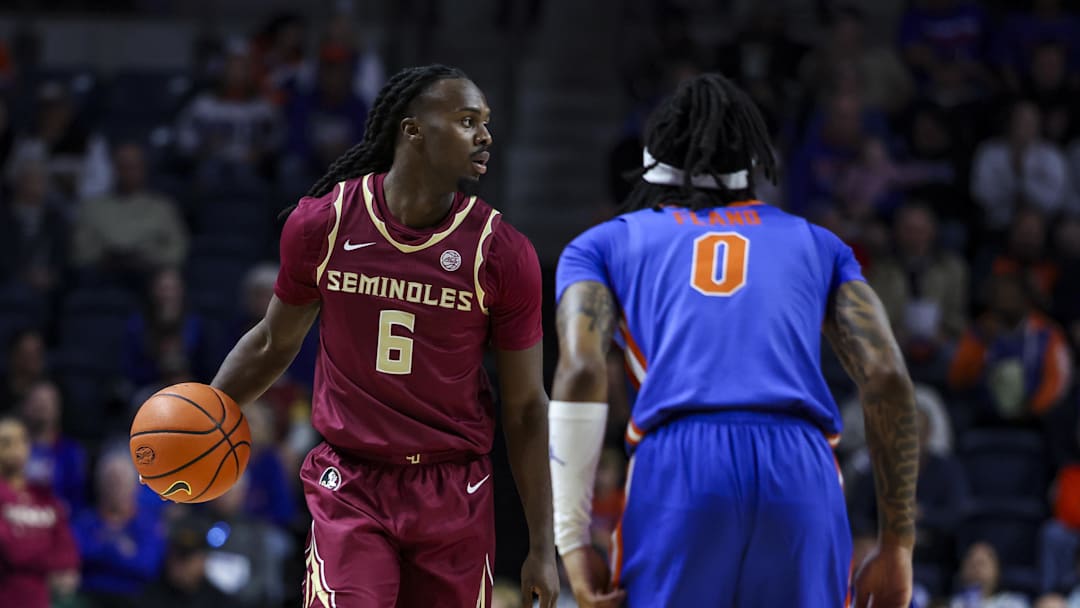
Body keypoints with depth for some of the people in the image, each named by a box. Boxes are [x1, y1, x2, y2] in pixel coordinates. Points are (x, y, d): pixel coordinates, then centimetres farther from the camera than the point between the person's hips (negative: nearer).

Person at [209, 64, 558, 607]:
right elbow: (274, 343, 13)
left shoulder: (502, 254, -6)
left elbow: (525, 407, 0)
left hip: (454, 498, 1)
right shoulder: (321, 224, -5)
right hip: (350, 487, -1)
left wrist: (542, 547, 0)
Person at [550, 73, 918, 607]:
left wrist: (572, 539, 1)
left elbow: (581, 371, 2)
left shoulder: (603, 245, 22)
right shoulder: (816, 245, 26)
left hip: (674, 469, -1)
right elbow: (887, 379, 13)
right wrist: (897, 543, 15)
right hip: (803, 472, 2)